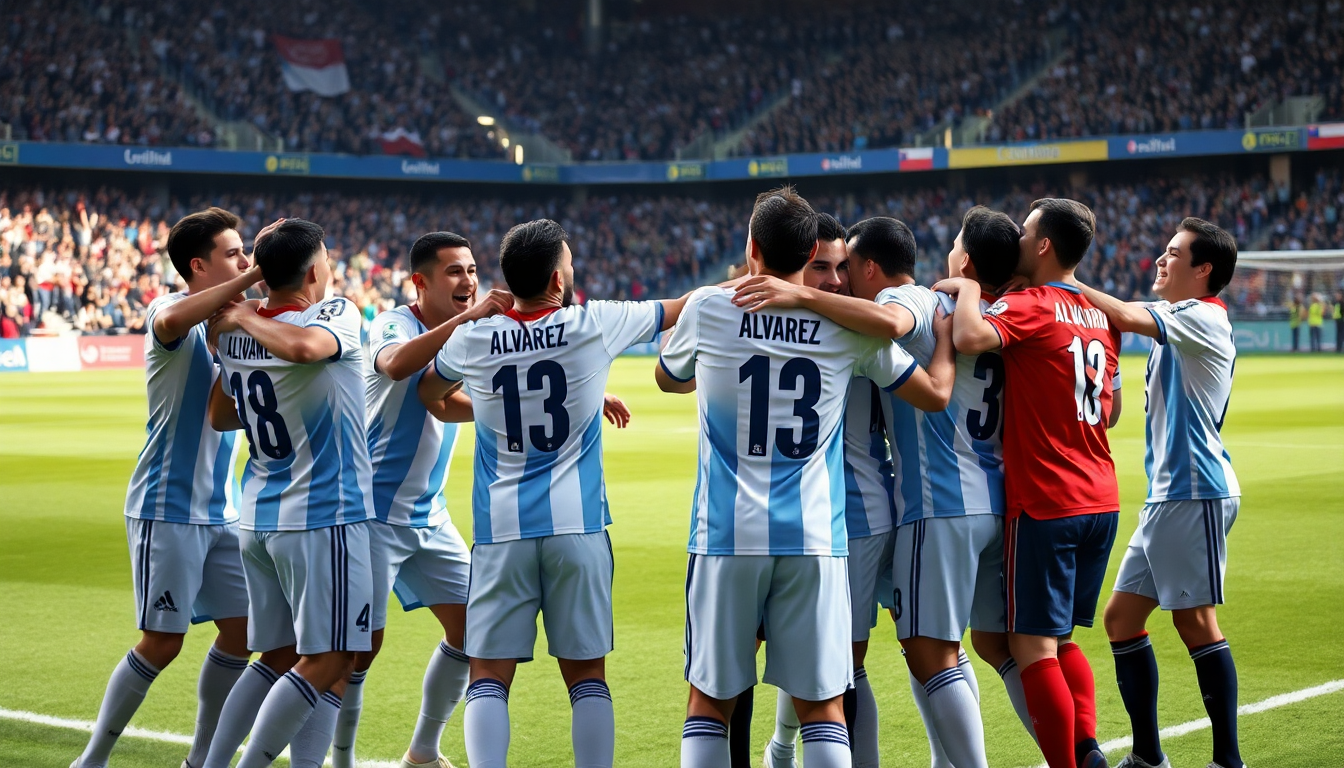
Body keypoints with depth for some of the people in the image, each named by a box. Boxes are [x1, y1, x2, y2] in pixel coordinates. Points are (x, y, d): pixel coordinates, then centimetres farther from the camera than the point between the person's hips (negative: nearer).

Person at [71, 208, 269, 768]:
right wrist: (253, 277, -41)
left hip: (220, 509, 7)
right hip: (167, 508, -7)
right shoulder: (169, 313, -12)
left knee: (240, 629, 5)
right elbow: (171, 321, -37)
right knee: (162, 642, -5)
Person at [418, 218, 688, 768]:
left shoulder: (472, 340, 2)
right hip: (576, 525, -1)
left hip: (502, 529, 1)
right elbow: (681, 308, 12)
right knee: (586, 675, 7)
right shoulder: (595, 325, -3)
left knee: (489, 677, 3)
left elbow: (429, 397, 23)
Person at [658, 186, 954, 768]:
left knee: (710, 701, 9)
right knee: (821, 705, 6)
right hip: (814, 539, 1)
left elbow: (667, 379, 21)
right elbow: (936, 394, 11)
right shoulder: (850, 328, 0)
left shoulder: (708, 309, -1)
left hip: (727, 538, 0)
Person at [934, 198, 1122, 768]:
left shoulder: (1028, 306, -11)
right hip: (1101, 500, 8)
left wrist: (967, 290, -13)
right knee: (1062, 638, 16)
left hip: (1045, 503, -8)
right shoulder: (1100, 315, 13)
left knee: (1032, 645, -2)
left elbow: (971, 338, -31)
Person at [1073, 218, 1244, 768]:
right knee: (1121, 618, 8)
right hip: (1166, 496, 9)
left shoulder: (1203, 317, -9)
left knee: (1195, 620, -8)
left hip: (1196, 493, -9)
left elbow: (1128, 317, -18)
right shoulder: (1171, 321, 18)